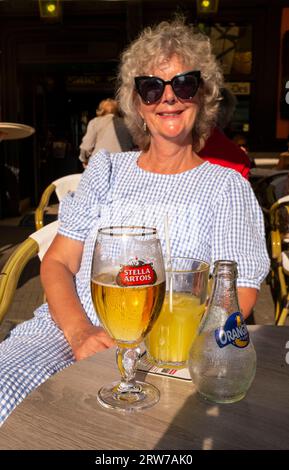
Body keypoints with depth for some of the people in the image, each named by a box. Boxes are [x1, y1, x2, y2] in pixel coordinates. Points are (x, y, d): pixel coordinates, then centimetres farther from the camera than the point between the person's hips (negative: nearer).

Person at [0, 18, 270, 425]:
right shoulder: (107, 169, 14)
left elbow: (239, 296, 0)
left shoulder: (225, 186, 6)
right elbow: (57, 263, 10)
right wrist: (80, 331, -11)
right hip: (69, 328, 4)